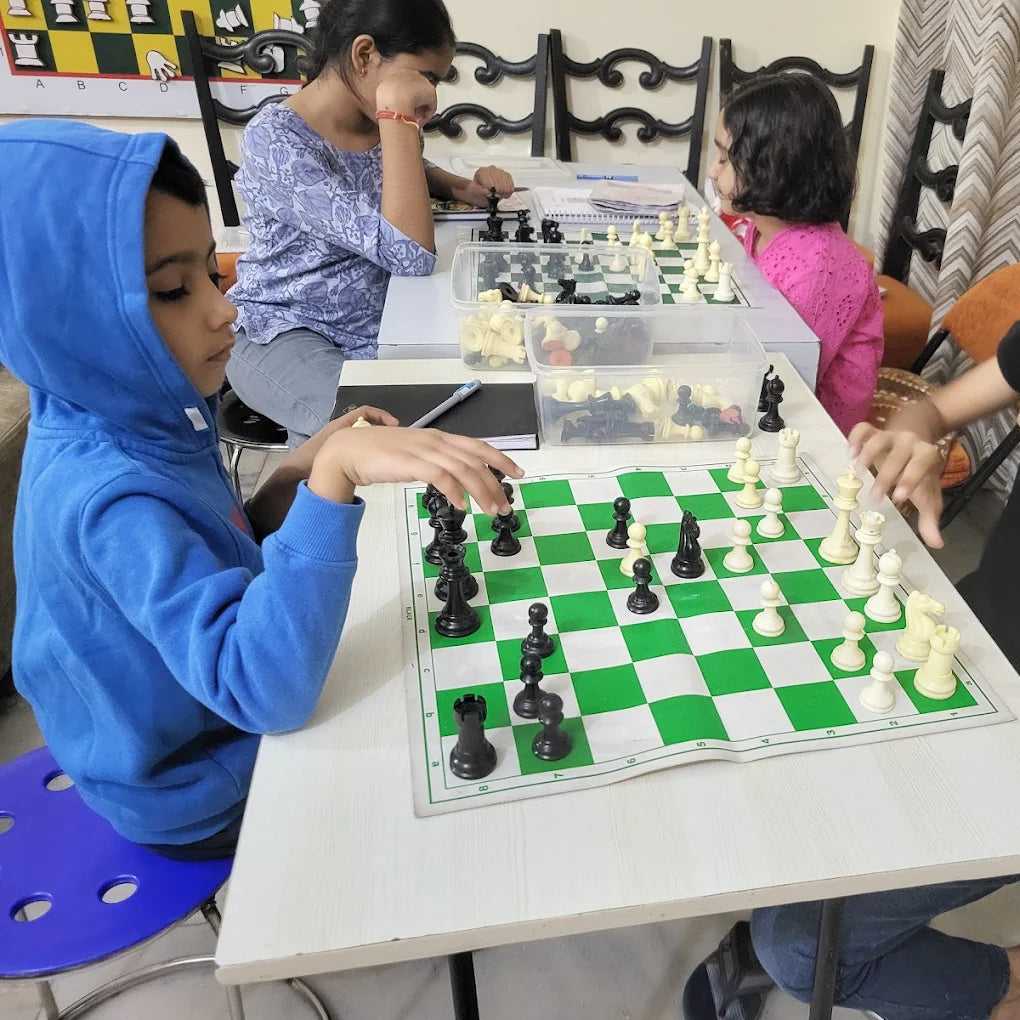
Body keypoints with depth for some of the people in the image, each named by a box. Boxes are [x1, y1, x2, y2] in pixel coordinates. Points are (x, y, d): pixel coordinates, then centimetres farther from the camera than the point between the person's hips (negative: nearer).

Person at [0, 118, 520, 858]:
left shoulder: (136, 422, -7)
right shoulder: (111, 497, -34)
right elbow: (267, 691, -43)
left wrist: (292, 478, -10)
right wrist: (332, 478, -50)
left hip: (215, 725, 7)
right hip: (208, 797, -7)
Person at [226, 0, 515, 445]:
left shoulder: (375, 120, -1)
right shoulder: (275, 141, -22)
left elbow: (408, 173, 25)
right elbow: (411, 254, -31)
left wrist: (462, 188, 3)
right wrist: (398, 115, -26)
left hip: (380, 321, 7)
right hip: (286, 334, -7)